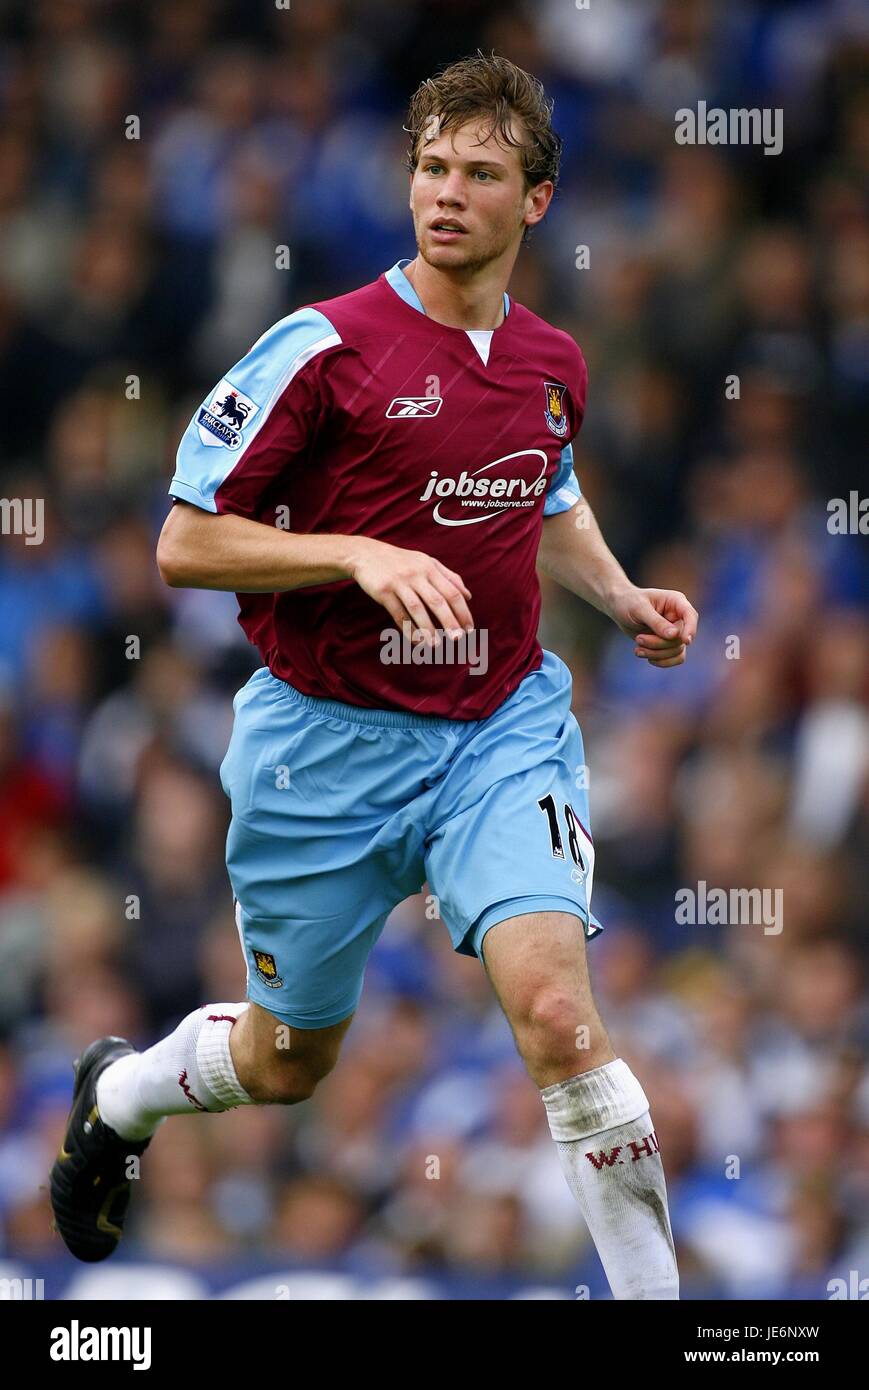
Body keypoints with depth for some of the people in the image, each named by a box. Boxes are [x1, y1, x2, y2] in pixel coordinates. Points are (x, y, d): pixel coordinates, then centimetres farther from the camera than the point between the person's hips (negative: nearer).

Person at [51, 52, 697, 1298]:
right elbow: (186, 543, -12)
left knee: (556, 1012, -21)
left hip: (501, 729, 2)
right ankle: (117, 1093, 49)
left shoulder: (554, 364, 4)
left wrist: (624, 598, 8)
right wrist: (360, 554, -24)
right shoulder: (324, 348, -13)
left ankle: (653, 1293, -13)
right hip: (329, 741, -2)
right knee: (285, 1064, 15)